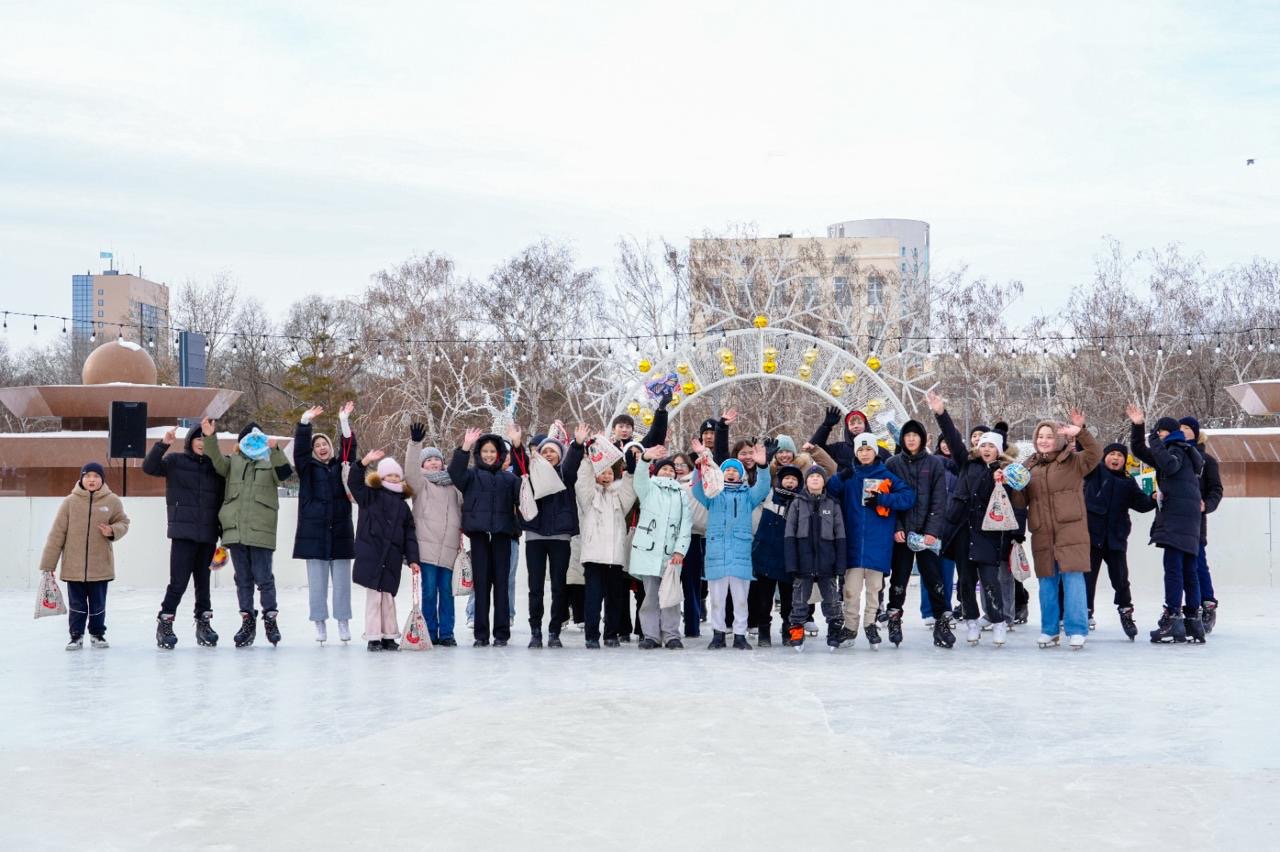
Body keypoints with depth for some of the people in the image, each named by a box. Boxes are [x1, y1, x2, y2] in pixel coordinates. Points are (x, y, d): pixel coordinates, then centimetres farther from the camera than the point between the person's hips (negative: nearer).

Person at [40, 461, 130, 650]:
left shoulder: (112, 501, -4)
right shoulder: (70, 502, -6)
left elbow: (123, 522, 8)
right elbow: (57, 533, -4)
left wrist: (112, 531, -16)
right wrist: (48, 564, -3)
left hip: (100, 566, 1)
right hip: (74, 566, 0)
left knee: (98, 604, 11)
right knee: (76, 604, 8)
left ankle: (97, 634, 29)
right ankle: (76, 636, 22)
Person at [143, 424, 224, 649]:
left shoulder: (216, 466, 10)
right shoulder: (175, 461, 3)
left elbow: (222, 500, 13)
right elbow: (149, 467, -10)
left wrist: (224, 533, 10)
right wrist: (163, 444, -22)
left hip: (208, 535, 3)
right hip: (183, 532, -3)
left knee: (203, 580, 10)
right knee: (178, 581, -7)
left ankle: (204, 623, 19)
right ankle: (165, 623, 3)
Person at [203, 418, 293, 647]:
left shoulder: (271, 462, 8)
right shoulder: (233, 462, 14)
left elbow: (284, 473, -11)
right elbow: (217, 461, -4)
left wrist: (274, 450, -26)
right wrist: (209, 438, -20)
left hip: (261, 531, -3)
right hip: (235, 529, 3)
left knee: (263, 578, -3)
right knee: (243, 579, 9)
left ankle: (270, 618, 10)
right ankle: (247, 621, 15)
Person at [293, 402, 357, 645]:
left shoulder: (340, 466, 12)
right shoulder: (308, 468, 8)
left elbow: (350, 447, -1)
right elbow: (300, 448, -6)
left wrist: (344, 421, -13)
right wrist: (305, 422, -18)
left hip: (340, 531, 1)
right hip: (314, 531, -1)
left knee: (342, 580, 4)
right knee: (317, 581, 2)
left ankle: (343, 623, 10)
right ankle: (320, 625, 7)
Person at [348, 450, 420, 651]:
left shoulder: (403, 506, 15)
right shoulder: (370, 496, 4)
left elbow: (409, 535, 12)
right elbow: (354, 482, -12)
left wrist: (412, 559, 4)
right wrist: (364, 463, -27)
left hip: (392, 559, 4)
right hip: (371, 555, -4)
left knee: (388, 597, 9)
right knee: (374, 596, -2)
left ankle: (389, 636, 17)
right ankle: (373, 638, 3)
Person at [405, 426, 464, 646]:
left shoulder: (452, 485, 18)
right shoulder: (421, 483, 6)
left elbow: (459, 510, 26)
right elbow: (410, 471, -13)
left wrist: (460, 534, 15)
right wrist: (415, 444, -23)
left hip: (449, 547, 3)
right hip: (427, 546, -3)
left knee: (446, 590, 4)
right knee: (429, 590, -4)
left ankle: (446, 633, 9)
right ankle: (430, 633, 4)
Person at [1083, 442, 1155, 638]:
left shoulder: (1128, 482, 12)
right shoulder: (1095, 472, 5)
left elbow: (1140, 503, 7)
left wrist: (1153, 499, -12)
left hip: (1116, 537, 2)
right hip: (1092, 534, -2)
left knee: (1120, 576, 8)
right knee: (1088, 575, 1)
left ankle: (1126, 611, 22)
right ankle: (1086, 612, 10)